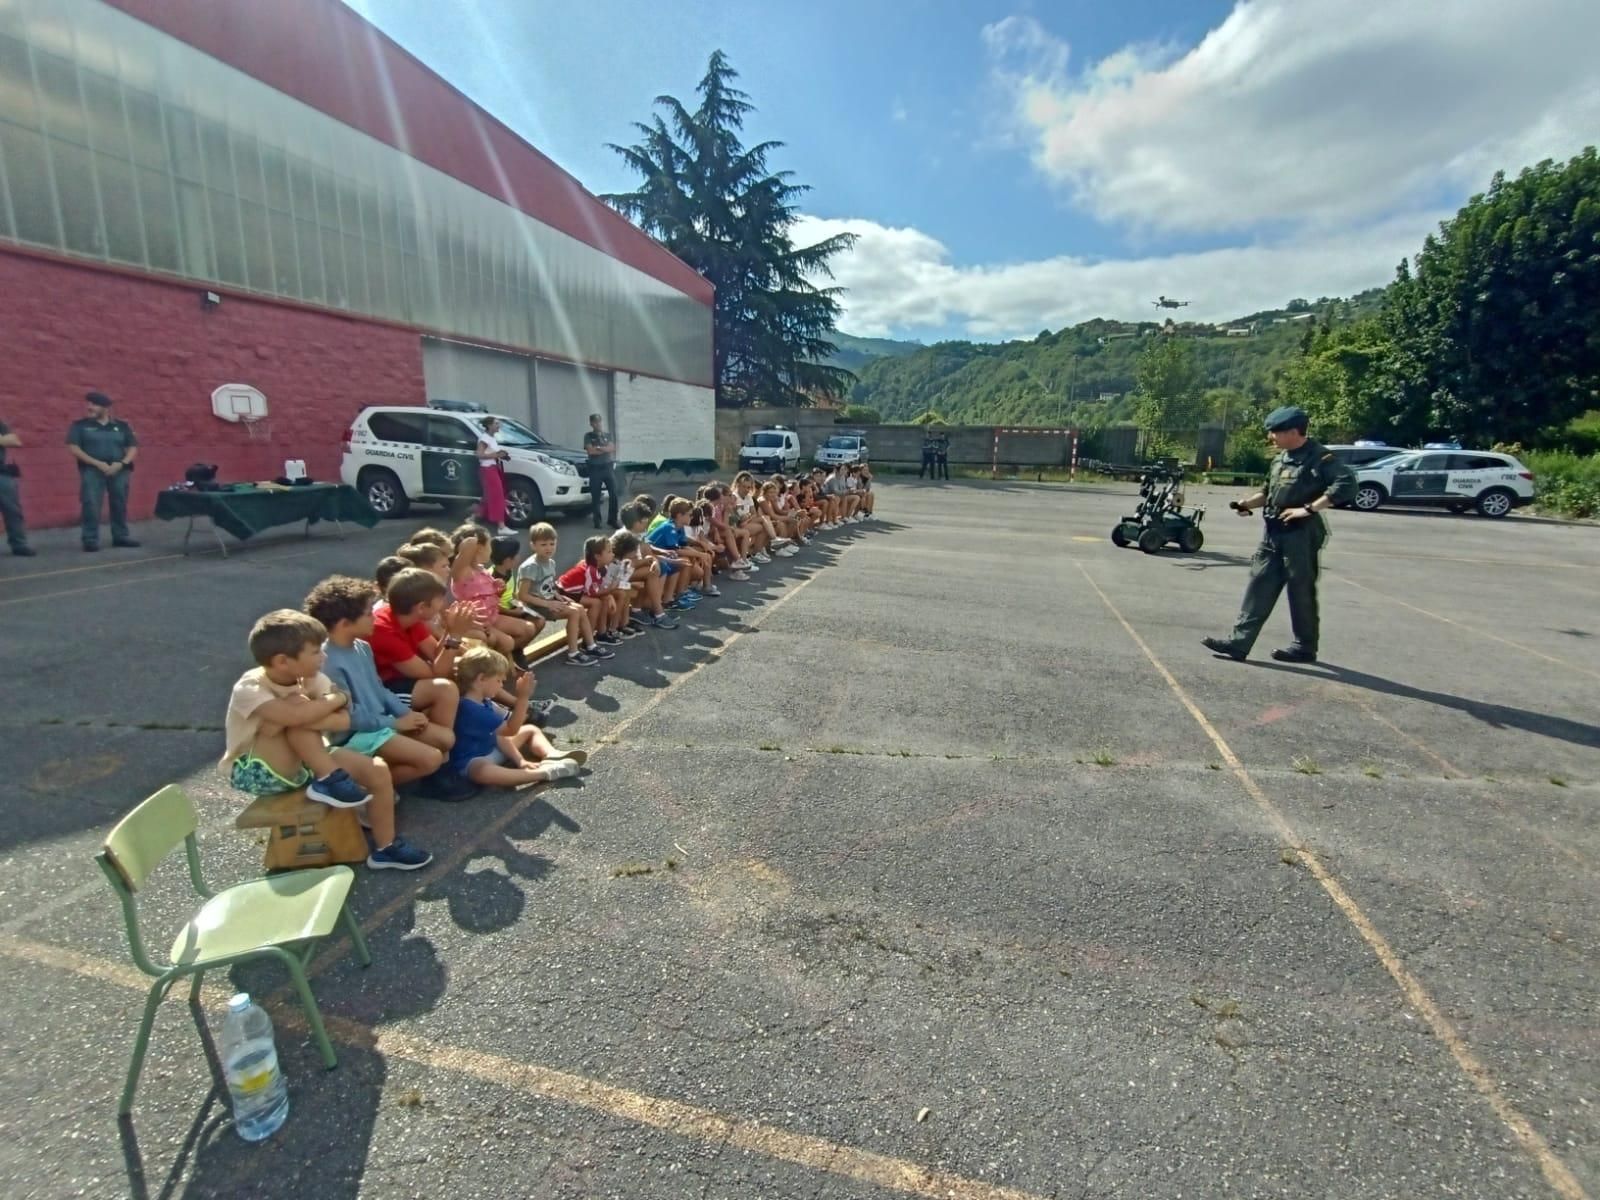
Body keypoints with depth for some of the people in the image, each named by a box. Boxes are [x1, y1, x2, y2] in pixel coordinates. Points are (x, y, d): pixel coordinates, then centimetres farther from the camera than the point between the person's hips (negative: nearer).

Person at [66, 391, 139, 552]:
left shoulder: (122, 426, 11)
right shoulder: (79, 425, 6)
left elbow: (133, 448, 8)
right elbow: (73, 448, -2)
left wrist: (122, 463, -10)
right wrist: (97, 463, -13)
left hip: (119, 471, 2)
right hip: (92, 470, -2)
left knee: (120, 504, 6)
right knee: (91, 505, -7)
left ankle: (121, 536, 17)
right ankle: (90, 539, -4)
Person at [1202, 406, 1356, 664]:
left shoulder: (1320, 457, -11)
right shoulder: (1280, 459, 13)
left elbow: (1346, 484, -21)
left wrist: (1308, 509, -22)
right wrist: (1248, 503, 3)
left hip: (1301, 535, -7)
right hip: (1272, 533, 8)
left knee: (1301, 592, 4)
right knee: (1259, 587, 3)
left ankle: (1305, 647, 18)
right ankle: (1239, 642, 3)